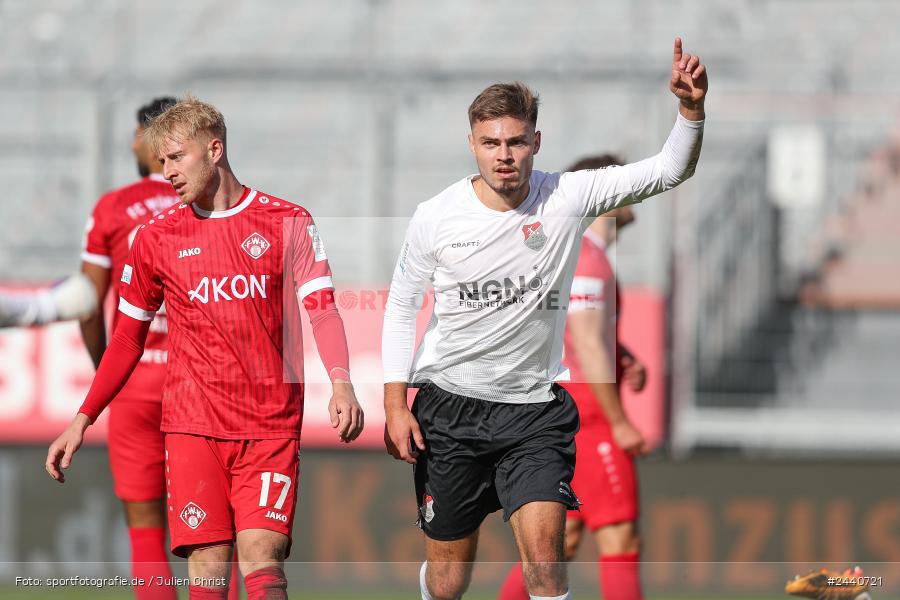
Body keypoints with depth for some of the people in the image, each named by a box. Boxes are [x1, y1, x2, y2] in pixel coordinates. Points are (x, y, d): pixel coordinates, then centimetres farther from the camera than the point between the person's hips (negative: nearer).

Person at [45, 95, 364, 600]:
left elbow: (322, 309, -4)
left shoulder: (288, 222, 4)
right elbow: (129, 338, 17)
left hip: (270, 426, -1)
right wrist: (82, 421, 12)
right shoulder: (156, 237, 9)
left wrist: (341, 383, -21)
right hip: (193, 425, 1)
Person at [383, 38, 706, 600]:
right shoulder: (437, 217, -6)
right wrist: (395, 405, 0)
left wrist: (691, 109, -26)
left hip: (534, 411, 0)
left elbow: (668, 171, -7)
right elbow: (401, 306, 5)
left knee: (544, 550, -19)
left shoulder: (568, 198, -7)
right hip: (448, 408, 0)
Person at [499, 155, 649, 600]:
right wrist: (620, 423, -19)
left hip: (566, 408, 10)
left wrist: (629, 364, 8)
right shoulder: (587, 259, -16)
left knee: (562, 539, 11)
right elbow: (589, 347, -22)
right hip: (586, 412, -10)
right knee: (621, 539, -9)